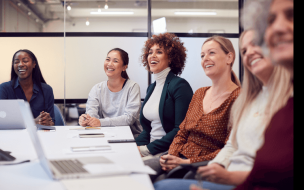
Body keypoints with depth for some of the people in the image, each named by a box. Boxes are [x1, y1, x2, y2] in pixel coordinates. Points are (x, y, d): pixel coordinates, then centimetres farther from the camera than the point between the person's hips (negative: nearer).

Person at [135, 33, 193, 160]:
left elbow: (181, 130, -17)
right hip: (152, 149, 7)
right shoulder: (152, 87, 16)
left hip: (169, 151, -7)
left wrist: (147, 149, -18)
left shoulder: (179, 85, -10)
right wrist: (136, 145, -1)